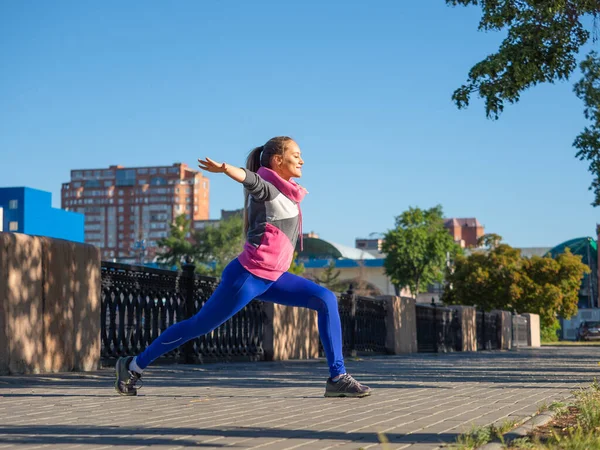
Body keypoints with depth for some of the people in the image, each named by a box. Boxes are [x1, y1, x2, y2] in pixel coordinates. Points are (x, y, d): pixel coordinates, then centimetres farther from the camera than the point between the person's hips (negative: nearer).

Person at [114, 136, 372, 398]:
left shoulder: (284, 192, 15)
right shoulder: (265, 188, -11)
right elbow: (249, 178, -36)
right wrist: (223, 168, -56)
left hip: (271, 278, 8)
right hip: (248, 275, -8)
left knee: (326, 300, -4)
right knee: (199, 325, 2)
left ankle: (338, 378, -6)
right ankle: (134, 366, 18)